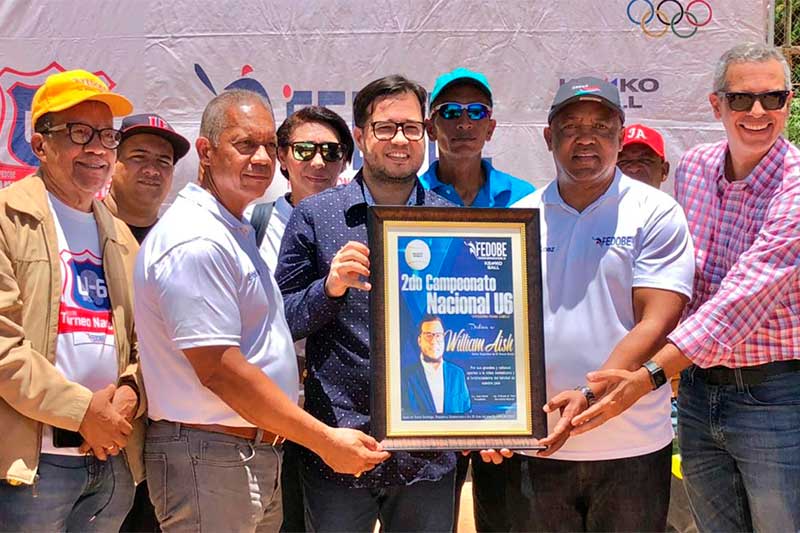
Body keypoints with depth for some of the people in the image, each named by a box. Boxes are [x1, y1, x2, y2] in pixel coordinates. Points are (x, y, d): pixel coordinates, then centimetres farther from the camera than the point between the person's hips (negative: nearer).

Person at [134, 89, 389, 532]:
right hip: (210, 461, -10)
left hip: (257, 458, 10)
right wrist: (326, 441, -20)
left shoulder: (235, 231, 15)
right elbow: (219, 369, -23)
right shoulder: (195, 240, -18)